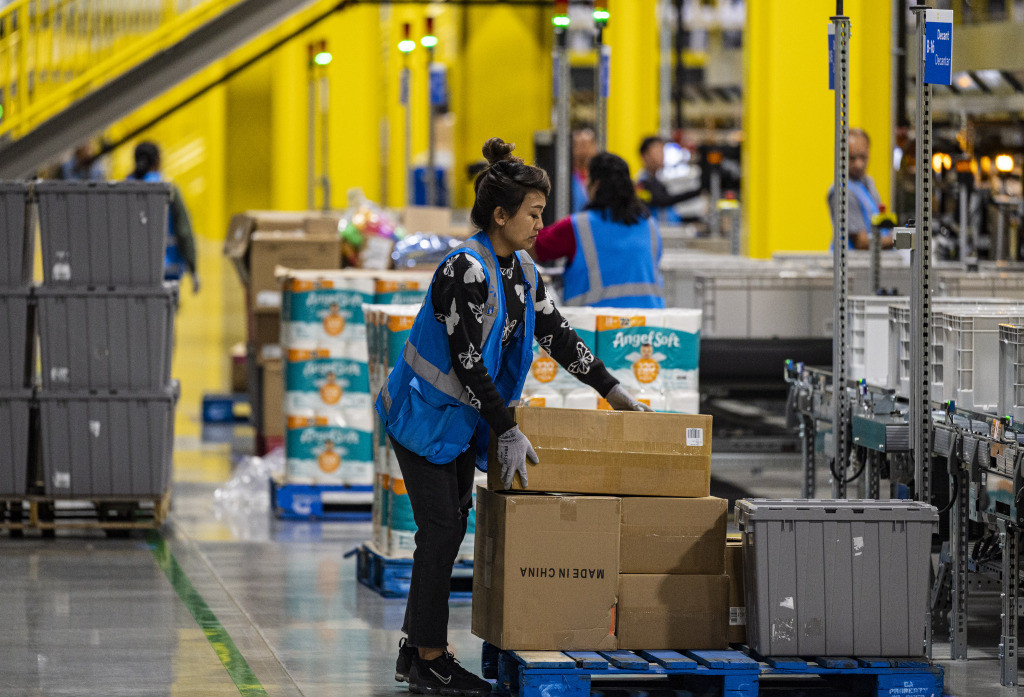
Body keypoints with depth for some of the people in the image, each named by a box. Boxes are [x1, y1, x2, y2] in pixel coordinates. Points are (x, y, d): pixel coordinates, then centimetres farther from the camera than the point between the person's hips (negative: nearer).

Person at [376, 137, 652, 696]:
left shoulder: (522, 272, 4)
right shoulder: (465, 269, -23)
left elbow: (558, 335, 12)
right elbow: (467, 358, -25)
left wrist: (612, 390, 10)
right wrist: (507, 432, -24)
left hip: (463, 419, 9)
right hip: (425, 414, -8)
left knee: (447, 528, 9)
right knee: (443, 528, -8)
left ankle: (415, 651, 17)